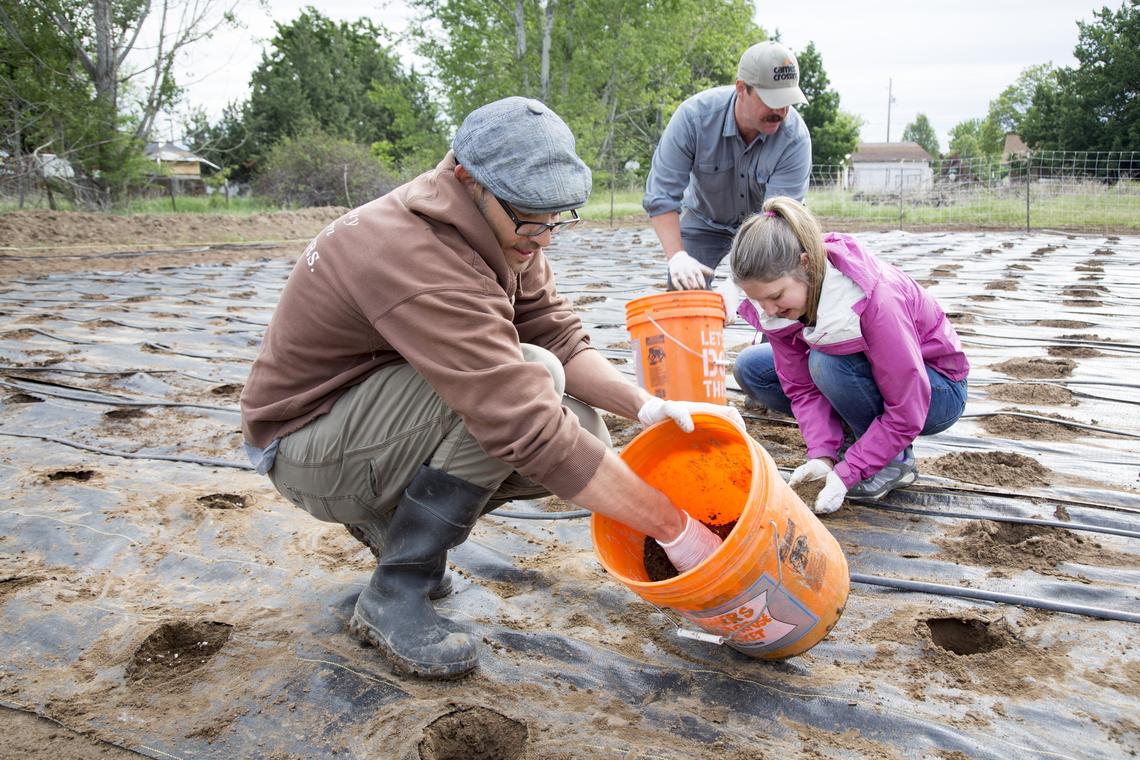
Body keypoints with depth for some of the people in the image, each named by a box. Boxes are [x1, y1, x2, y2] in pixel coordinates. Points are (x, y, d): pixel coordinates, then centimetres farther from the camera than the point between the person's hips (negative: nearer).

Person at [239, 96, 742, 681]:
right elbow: (530, 431, -38)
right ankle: (393, 597, -16)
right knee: (525, 379, -31)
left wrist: (646, 407, -22)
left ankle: (389, 518, 10)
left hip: (380, 405, 9)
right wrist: (672, 526, -33)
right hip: (306, 447, -8)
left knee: (581, 433, -8)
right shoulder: (421, 261, -34)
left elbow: (558, 338, -4)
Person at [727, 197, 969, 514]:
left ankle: (895, 461, -12)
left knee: (827, 362, -35)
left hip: (938, 390, -6)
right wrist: (822, 455, -26)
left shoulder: (874, 299, -36)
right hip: (868, 374, 7)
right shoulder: (777, 303, -18)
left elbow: (906, 414, -31)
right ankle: (864, 438, 1)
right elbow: (801, 386, -12)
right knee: (750, 368, -8)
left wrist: (845, 474, -31)